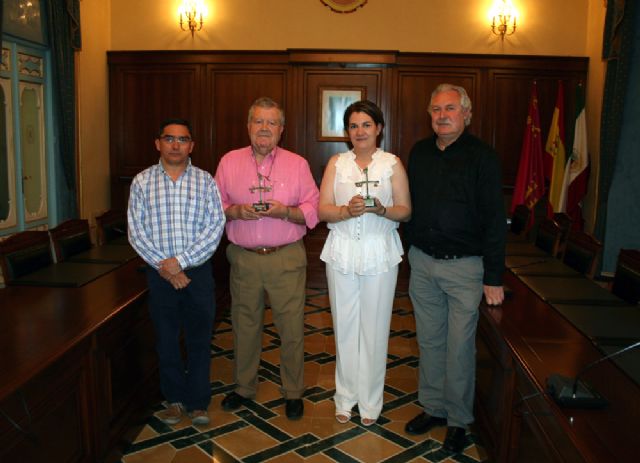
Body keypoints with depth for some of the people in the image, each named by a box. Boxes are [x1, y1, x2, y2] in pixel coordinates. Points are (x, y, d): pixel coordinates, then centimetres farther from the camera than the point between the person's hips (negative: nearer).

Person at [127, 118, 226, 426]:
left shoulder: (205, 181, 1)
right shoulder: (142, 182, 2)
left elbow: (215, 225, -7)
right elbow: (136, 231, -3)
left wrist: (181, 260, -15)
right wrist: (164, 266, -12)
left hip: (198, 271, 0)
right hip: (159, 273, 1)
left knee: (199, 338, 6)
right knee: (166, 339, 11)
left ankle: (198, 402, 20)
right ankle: (175, 398, 29)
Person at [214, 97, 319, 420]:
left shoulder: (298, 164, 3)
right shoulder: (229, 162, 7)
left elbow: (313, 211, 1)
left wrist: (286, 211, -17)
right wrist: (235, 211, -12)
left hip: (286, 258, -1)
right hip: (243, 257, 2)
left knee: (291, 326, 3)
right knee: (244, 324, 13)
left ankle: (293, 392, 22)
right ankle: (244, 387, 32)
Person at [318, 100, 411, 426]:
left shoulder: (392, 164, 2)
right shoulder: (337, 163, 6)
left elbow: (405, 211, 1)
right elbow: (323, 210, 0)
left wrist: (381, 209, -18)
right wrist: (348, 210, -19)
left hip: (379, 254, -1)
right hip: (342, 252, 1)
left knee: (374, 327, 5)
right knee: (344, 326, 8)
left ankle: (370, 401, 22)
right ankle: (345, 397, 25)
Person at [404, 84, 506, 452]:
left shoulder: (482, 156, -8)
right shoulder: (419, 153, 7)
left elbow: (494, 219, -10)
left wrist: (494, 278, -13)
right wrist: (411, 249, 10)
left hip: (464, 265, -4)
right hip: (422, 261, 5)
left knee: (460, 346, 4)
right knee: (430, 340, 14)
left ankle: (458, 419, 21)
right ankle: (433, 407, 31)